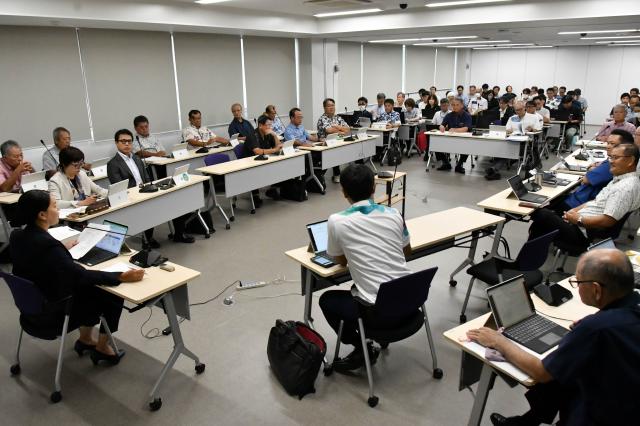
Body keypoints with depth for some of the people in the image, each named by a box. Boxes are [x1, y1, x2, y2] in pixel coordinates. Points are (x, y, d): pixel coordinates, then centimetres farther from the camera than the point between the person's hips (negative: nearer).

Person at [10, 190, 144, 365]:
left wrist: (63, 249, 29)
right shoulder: (48, 244, -32)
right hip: (54, 312, -8)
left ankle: (85, 339, 31)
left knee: (90, 288, 22)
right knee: (113, 297, 6)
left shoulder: (17, 236, -6)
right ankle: (101, 348, 23)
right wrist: (122, 277, -23)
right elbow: (82, 275, -28)